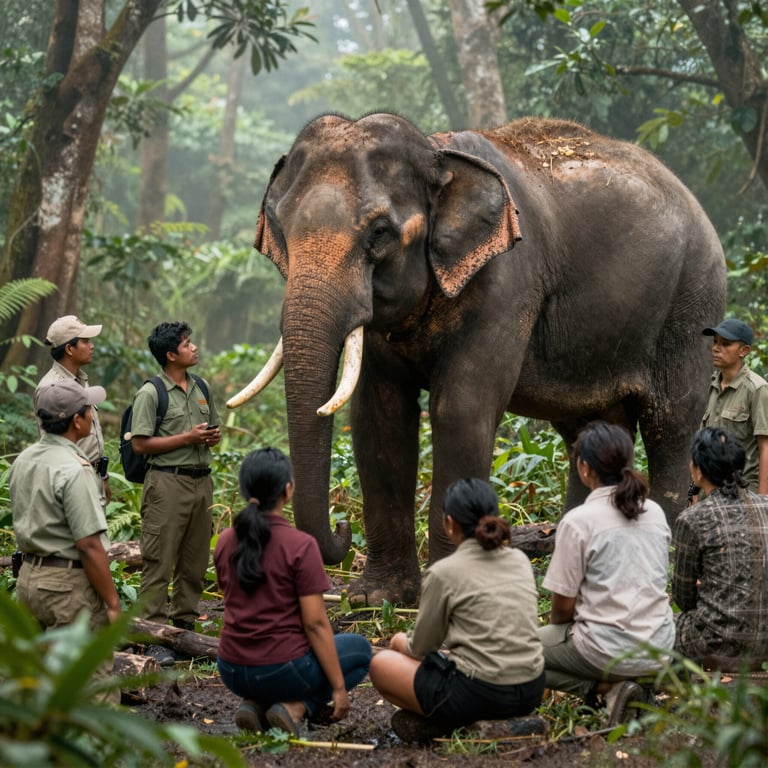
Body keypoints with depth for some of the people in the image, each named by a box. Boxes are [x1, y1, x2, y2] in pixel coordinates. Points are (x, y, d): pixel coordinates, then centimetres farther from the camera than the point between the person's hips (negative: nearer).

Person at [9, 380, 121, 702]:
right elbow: (89, 546, -21)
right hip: (68, 583, -9)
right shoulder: (73, 470, -20)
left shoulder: (23, 460, 8)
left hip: (27, 576, 9)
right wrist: (112, 603, -15)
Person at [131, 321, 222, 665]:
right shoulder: (151, 393, -8)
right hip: (168, 482, -7)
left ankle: (185, 626, 20)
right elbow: (140, 443, -13)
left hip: (201, 481, 7)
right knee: (159, 563, -7)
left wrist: (214, 436, 1)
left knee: (195, 562, 11)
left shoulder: (200, 388, 14)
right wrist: (188, 438, -15)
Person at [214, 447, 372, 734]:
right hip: (281, 669, -6)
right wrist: (338, 687, -8)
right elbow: (315, 623, -16)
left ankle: (256, 704, 9)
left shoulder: (225, 542, 1)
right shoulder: (300, 546, -17)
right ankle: (296, 707, -1)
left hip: (232, 672, 6)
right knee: (359, 649, 19)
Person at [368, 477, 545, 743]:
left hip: (480, 695, -6)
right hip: (531, 693, 6)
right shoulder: (520, 561, 6)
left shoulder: (443, 573, -10)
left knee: (381, 663, 15)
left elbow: (420, 649, 1)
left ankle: (438, 721, -1)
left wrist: (401, 642, 24)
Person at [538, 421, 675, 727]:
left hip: (610, 651, -7)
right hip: (659, 647, 7)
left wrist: (556, 628, 14)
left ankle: (607, 687, -4)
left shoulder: (577, 522, -13)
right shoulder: (655, 513, 5)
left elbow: (563, 605, -10)